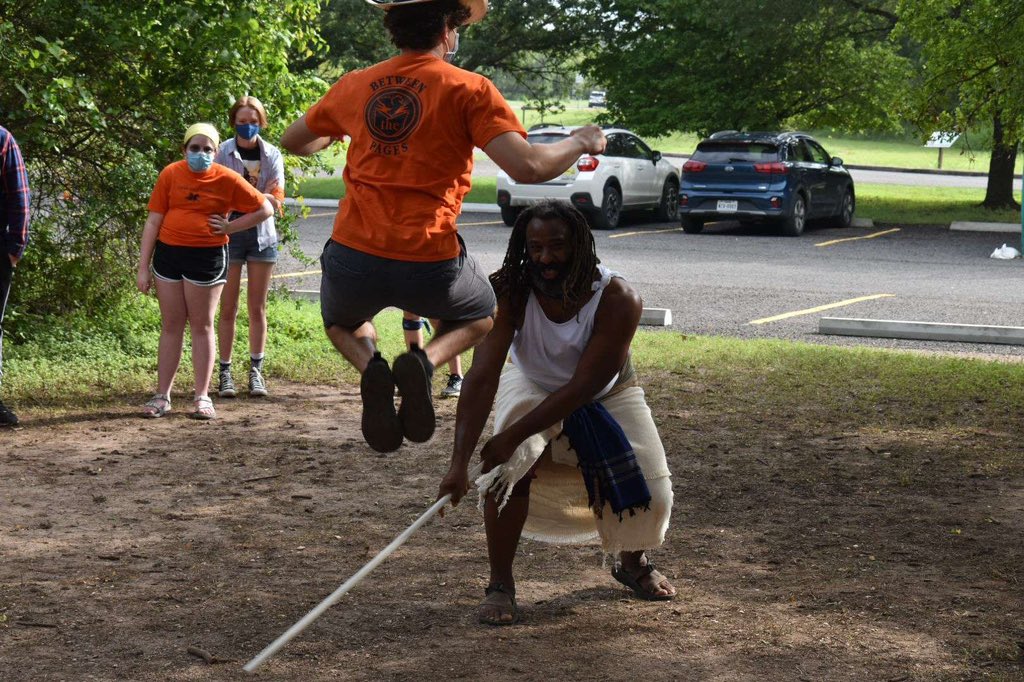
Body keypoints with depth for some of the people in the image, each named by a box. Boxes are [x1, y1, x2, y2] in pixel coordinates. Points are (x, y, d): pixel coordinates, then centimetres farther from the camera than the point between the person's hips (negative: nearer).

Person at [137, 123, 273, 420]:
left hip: (207, 257, -2)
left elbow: (265, 209, 3)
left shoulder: (227, 180, -4)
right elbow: (153, 221, 2)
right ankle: (162, 397, 12)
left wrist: (229, 227, -5)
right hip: (168, 253, 2)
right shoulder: (171, 174, 0)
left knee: (202, 326, 4)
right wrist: (143, 267, -2)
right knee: (171, 326, 8)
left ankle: (202, 398, 10)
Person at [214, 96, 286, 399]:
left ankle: (256, 371, 13)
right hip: (229, 234, -2)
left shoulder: (272, 155, 3)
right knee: (228, 308, 0)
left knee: (257, 308, 6)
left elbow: (275, 200, -3)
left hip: (261, 235, 2)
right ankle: (225, 371, 5)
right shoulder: (223, 153, -3)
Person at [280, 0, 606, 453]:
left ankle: (370, 366, 1)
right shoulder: (468, 89, -5)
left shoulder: (355, 85, 8)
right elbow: (527, 167, -16)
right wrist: (580, 143, 3)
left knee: (341, 322, 36)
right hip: (429, 264, -2)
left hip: (353, 257, 3)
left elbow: (293, 141, 24)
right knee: (480, 317, 31)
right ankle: (425, 361, -2)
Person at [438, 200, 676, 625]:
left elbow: (583, 386, -34)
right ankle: (500, 585, -11)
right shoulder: (509, 295, -30)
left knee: (649, 493, -9)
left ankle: (633, 564, 26)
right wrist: (459, 462, -45)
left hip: (606, 396, 0)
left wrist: (514, 435, -38)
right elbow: (482, 378, -36)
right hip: (532, 386, 0)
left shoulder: (617, 299, -33)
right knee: (510, 464, -27)